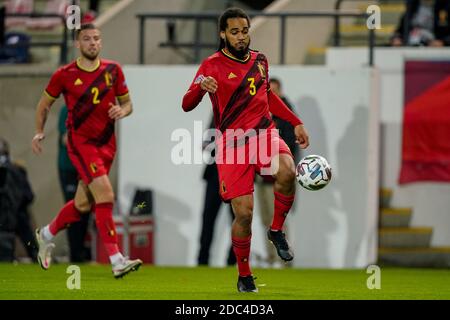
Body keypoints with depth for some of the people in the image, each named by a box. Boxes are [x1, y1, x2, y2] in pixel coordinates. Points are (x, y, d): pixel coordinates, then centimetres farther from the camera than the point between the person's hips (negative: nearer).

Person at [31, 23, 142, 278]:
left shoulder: (113, 70, 3)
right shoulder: (64, 75, -4)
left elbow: (127, 103, 11)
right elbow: (45, 103, 10)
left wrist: (122, 111, -11)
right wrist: (39, 132, 1)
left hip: (106, 144, 5)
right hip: (80, 141, -5)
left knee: (83, 204, 13)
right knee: (105, 195, -21)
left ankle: (47, 235, 40)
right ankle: (116, 260, -23)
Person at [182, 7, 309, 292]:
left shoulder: (259, 60, 11)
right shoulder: (212, 65, -3)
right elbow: (187, 105, -11)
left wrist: (296, 123, 23)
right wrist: (201, 87, -32)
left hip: (263, 133, 3)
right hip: (231, 142, -3)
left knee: (287, 172, -31)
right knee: (244, 213, -10)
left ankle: (277, 231, -6)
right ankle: (244, 277, 11)